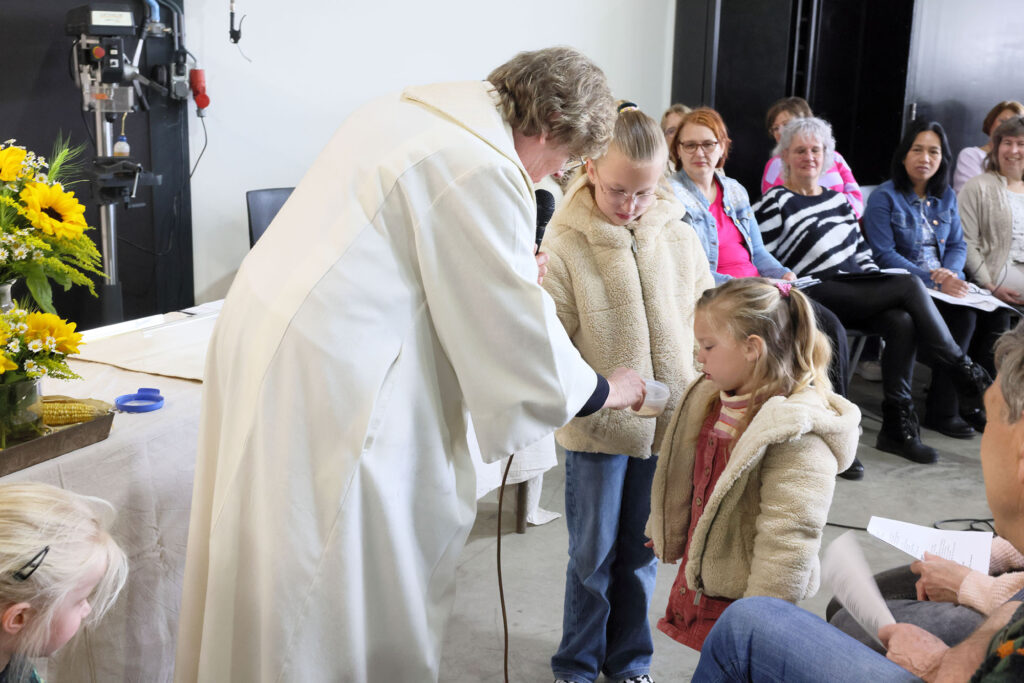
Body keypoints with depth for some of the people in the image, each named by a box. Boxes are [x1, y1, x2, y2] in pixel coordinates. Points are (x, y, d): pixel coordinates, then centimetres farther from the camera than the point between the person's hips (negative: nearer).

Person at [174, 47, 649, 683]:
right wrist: (609, 390, 6)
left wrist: (512, 276, 26)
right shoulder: (484, 173, -17)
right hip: (327, 385, -10)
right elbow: (520, 344, -11)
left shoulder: (405, 108, 11)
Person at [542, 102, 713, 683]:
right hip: (597, 424, -3)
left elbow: (703, 324, 9)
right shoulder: (565, 244, -10)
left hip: (666, 422, 3)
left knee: (641, 551, 16)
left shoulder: (679, 238, 1)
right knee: (593, 554, 9)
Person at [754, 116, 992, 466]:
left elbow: (862, 252, 23)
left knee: (902, 322, -26)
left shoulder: (837, 199, 22)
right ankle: (966, 373, -11)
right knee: (911, 285, -22)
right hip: (820, 296, -6)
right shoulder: (775, 204, 1)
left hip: (859, 291, 6)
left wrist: (881, 286, 7)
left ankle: (897, 425, -20)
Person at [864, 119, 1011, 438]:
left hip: (947, 283, 6)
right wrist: (933, 280, -20)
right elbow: (884, 255, -12)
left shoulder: (947, 197, 16)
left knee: (998, 314, -19)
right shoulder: (884, 197, -4)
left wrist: (950, 273, -10)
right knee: (963, 316, -29)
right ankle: (942, 410, -17)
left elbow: (958, 245, 14)